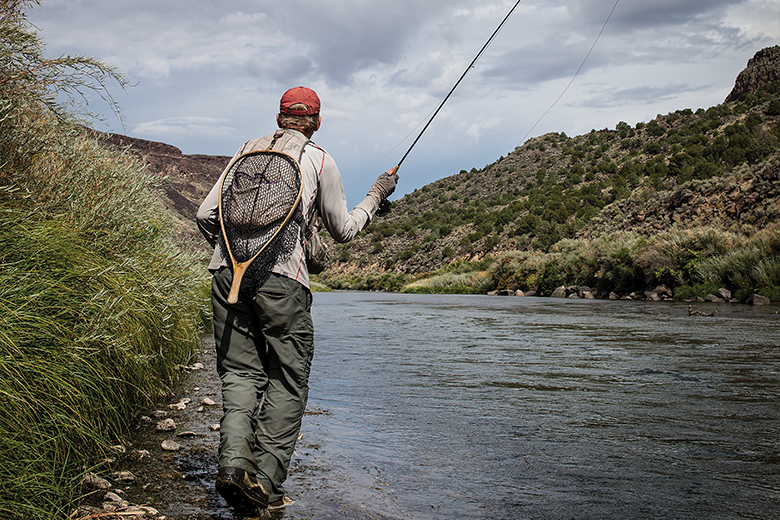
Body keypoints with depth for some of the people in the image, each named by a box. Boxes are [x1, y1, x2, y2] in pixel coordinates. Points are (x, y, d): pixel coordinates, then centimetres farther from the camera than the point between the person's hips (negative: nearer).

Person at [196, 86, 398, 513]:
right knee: (287, 380, 3)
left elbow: (205, 214, 16)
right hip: (280, 276, -4)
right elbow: (342, 230, 15)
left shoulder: (248, 150, 20)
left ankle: (234, 461, -11)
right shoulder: (318, 159, 10)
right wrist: (376, 196, 29)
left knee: (240, 372, 8)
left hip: (227, 271, 4)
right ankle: (266, 483, -1)